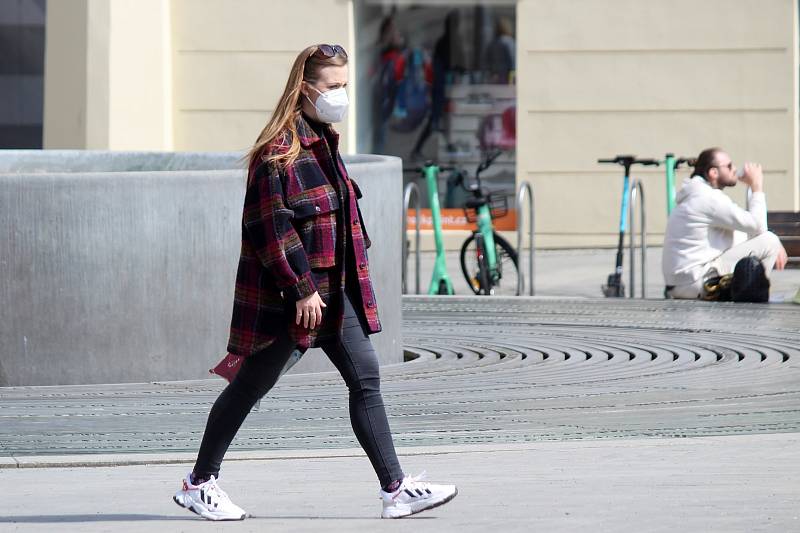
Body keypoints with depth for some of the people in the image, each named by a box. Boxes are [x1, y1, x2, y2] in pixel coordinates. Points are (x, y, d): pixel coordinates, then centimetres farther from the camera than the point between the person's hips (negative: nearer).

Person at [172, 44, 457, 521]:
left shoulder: (324, 141, 12)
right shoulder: (280, 150, -17)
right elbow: (272, 226, -20)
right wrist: (302, 289, -21)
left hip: (331, 290, 9)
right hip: (286, 296, -9)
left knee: (366, 378, 0)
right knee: (252, 384, 3)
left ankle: (396, 490, -1)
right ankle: (200, 482, 18)